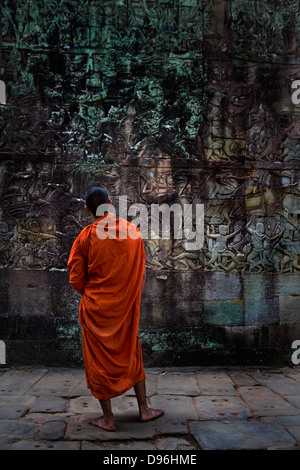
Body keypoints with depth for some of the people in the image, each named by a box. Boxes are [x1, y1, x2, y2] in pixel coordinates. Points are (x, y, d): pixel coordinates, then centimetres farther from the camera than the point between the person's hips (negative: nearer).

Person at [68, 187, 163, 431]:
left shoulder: (86, 236, -9)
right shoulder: (133, 231, -3)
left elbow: (76, 279, -6)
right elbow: (142, 272, 4)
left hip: (96, 309, -2)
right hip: (127, 309, 2)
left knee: (100, 361, 10)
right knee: (132, 355, 19)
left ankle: (108, 419, 20)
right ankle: (144, 409, 28)